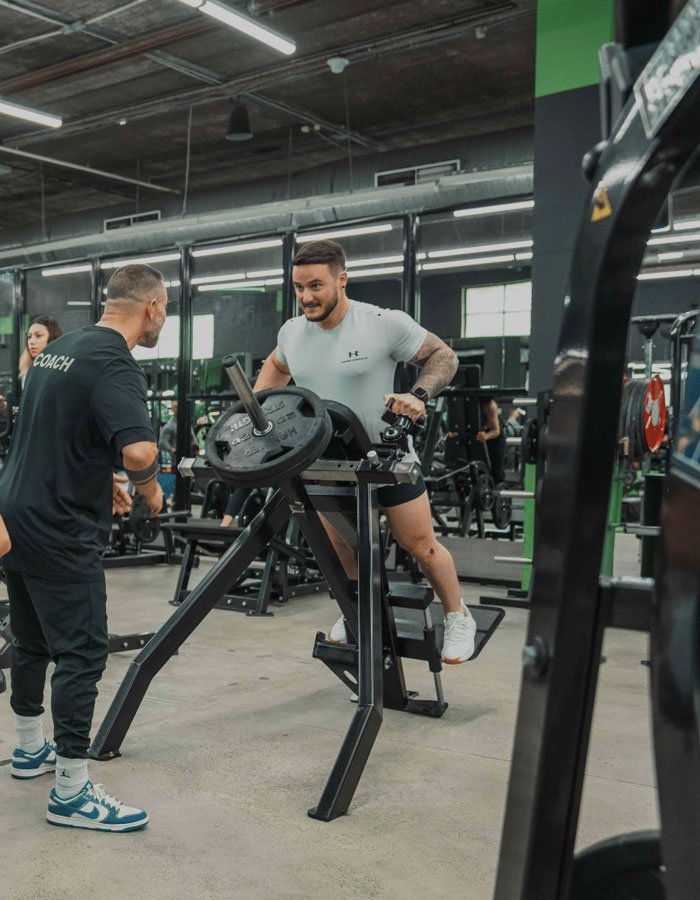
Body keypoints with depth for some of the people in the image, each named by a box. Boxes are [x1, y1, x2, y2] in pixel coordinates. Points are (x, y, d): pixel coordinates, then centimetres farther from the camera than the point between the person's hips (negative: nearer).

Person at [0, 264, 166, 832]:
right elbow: (139, 450, -33)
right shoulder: (115, 364, -17)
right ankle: (73, 794, 4)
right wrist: (149, 489, -12)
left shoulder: (61, 348, 12)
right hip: (59, 531, -10)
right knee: (81, 654, -3)